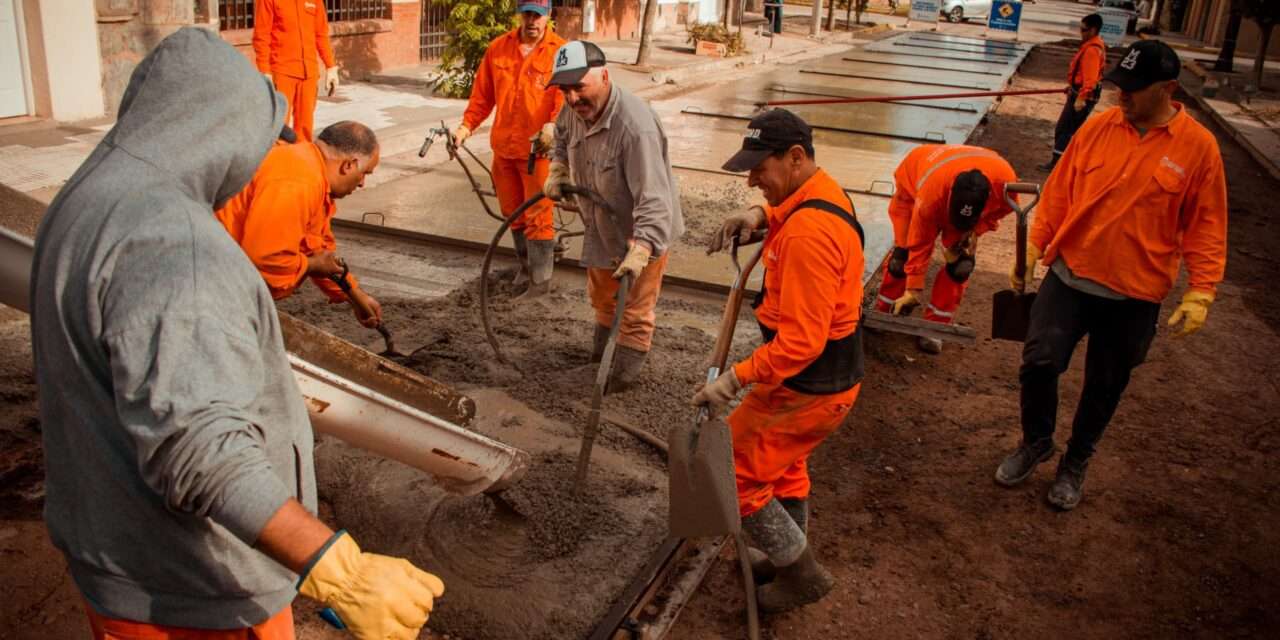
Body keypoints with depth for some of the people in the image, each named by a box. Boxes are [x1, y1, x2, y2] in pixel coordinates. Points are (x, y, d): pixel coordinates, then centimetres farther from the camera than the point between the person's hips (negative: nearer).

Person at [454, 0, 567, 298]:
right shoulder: (498, 48, 6)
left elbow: (565, 99, -16)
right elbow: (482, 95, 9)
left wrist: (552, 126, -33)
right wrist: (467, 125, -1)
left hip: (538, 150, -5)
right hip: (503, 147, 5)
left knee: (537, 217, -2)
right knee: (512, 213, 17)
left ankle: (541, 282, 8)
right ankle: (526, 264, 36)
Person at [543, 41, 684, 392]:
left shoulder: (636, 125, -38)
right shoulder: (575, 111, -12)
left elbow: (654, 198, -42)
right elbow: (563, 138, 16)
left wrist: (640, 251, -52)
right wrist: (557, 171, 0)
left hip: (642, 233, -8)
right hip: (602, 227, 8)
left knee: (634, 310, 7)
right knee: (601, 295, 28)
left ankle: (625, 372, 28)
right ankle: (601, 348, 53)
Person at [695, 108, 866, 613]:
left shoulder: (808, 234, -30)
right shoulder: (823, 192, 1)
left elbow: (801, 340, -31)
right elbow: (789, 216, 26)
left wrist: (735, 379, -30)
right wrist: (759, 217, 4)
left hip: (806, 387, -10)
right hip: (831, 375, 10)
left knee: (733, 475, 3)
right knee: (783, 466, 28)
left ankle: (803, 576, 18)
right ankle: (791, 558, 47)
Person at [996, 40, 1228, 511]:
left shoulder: (1198, 147, -7)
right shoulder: (1097, 127, -2)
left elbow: (1206, 227, -3)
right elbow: (1058, 193, 5)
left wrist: (1200, 291, -6)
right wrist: (1033, 248, 3)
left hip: (1134, 297, -1)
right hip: (1069, 277, 2)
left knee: (1105, 387, 11)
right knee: (1039, 363, -5)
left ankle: (1076, 463, 34)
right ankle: (1036, 443, 23)